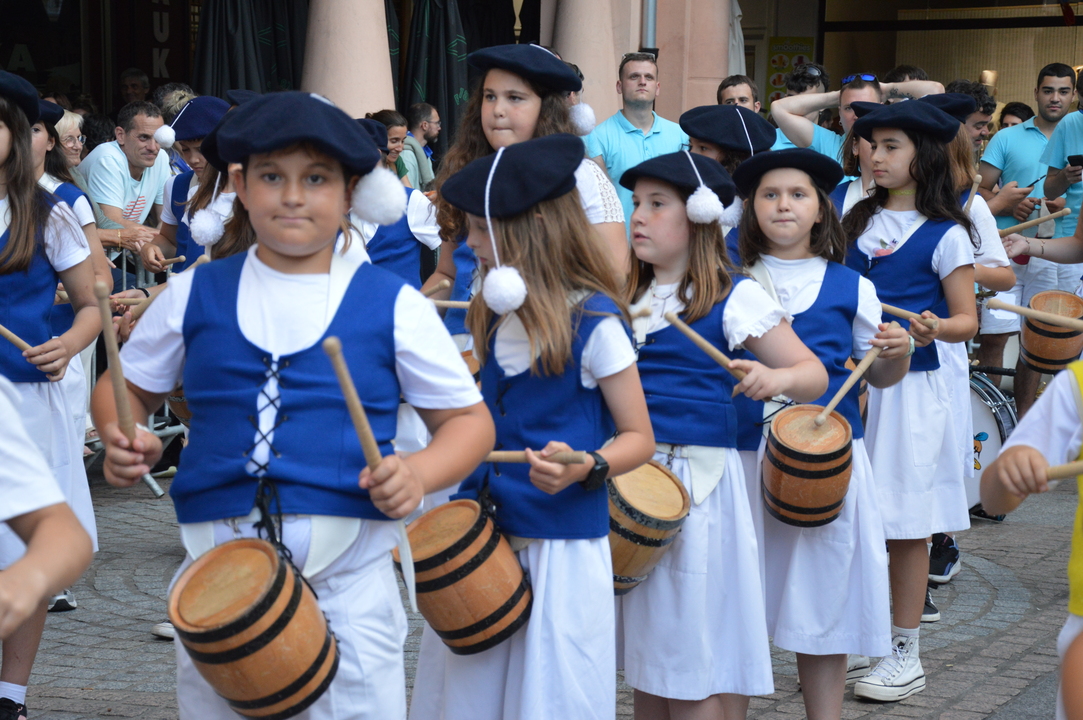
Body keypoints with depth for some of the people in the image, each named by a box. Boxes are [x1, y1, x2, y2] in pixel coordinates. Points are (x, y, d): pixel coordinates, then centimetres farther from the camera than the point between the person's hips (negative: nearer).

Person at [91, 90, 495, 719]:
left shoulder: (395, 306, 3)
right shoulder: (194, 296, 9)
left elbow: (469, 420, 7)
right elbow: (127, 387, 20)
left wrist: (419, 474, -14)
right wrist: (123, 440, -3)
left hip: (350, 576, -2)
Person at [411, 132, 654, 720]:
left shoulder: (593, 320, -13)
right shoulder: (496, 318, 8)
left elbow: (638, 437, -10)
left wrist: (585, 468, -28)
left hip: (560, 544, -7)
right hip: (485, 533, 7)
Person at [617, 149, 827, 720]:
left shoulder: (734, 298, -6)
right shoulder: (626, 298, 11)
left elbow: (813, 375, -9)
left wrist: (774, 377, -29)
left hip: (697, 476, -6)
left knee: (694, 662, -1)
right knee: (646, 653, 14)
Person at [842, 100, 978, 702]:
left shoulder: (945, 234, -6)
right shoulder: (861, 221, 10)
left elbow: (967, 320, -7)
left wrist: (935, 328, -27)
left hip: (912, 386, -5)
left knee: (906, 524, 1)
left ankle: (906, 656, 10)